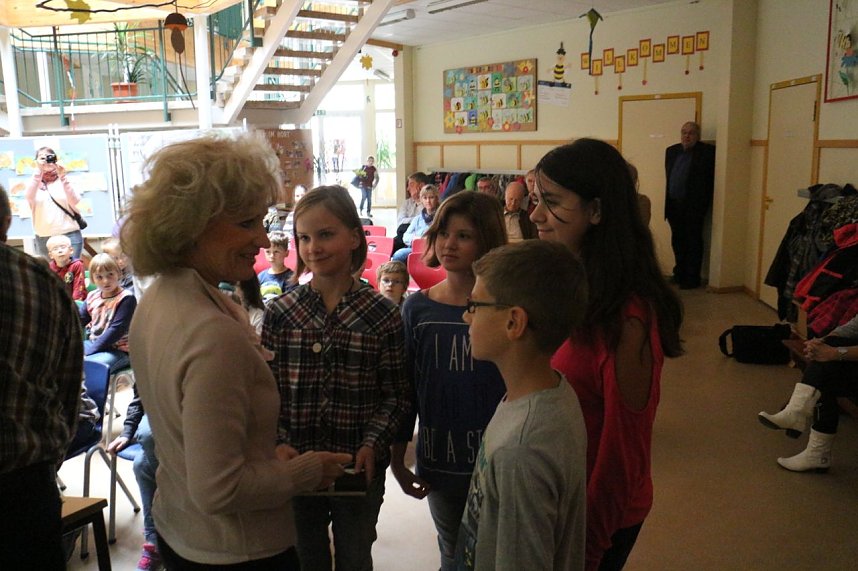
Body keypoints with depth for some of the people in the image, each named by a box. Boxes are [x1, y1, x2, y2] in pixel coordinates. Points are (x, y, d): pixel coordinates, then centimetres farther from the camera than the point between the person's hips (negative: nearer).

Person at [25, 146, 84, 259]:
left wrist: (62, 177, -16)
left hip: (70, 235, -1)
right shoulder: (35, 182, 10)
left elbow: (75, 202, -8)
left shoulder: (64, 180, 9)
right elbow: (29, 196, -13)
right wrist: (38, 170, -19)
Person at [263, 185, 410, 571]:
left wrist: (373, 444, -17)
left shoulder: (382, 314, -8)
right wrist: (281, 446, -15)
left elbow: (396, 394, -5)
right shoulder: (279, 312, -6)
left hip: (360, 467, 0)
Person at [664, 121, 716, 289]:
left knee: (693, 242, 1)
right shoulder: (672, 151, 12)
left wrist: (703, 202, -10)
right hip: (674, 205, 5)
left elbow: (711, 180, -6)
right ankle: (680, 273, 27)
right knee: (677, 241, 14)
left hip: (693, 206, -5)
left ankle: (692, 278, 8)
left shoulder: (707, 152, -5)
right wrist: (668, 202, 10)